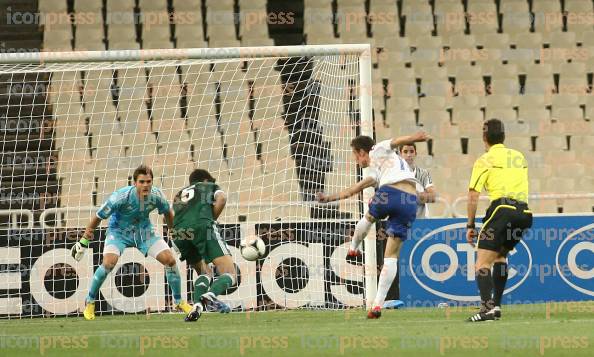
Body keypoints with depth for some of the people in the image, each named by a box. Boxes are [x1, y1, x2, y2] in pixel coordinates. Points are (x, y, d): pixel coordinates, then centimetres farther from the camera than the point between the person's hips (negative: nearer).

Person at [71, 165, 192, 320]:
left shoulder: (157, 195, -21)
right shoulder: (121, 197, -32)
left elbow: (168, 213, 3)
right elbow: (98, 217, -19)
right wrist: (83, 242, -12)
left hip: (144, 231, 4)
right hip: (119, 231, -4)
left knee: (170, 260, -8)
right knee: (109, 262, -28)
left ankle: (179, 302, 13)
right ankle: (90, 302, -6)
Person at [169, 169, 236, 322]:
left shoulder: (180, 194, 40)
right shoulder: (211, 186, 30)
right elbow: (221, 199, 6)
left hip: (178, 234, 5)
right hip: (202, 226, -5)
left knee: (203, 273, 23)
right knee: (229, 273, -5)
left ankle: (197, 306, -5)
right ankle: (210, 295, -37)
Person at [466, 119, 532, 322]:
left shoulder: (485, 160, 5)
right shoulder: (519, 157, 22)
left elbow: (473, 196, -1)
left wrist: (470, 225, 3)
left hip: (502, 209, -6)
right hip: (523, 212, 6)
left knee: (482, 263, -7)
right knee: (500, 256, 26)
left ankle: (488, 307, -27)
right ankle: (496, 305, 21)